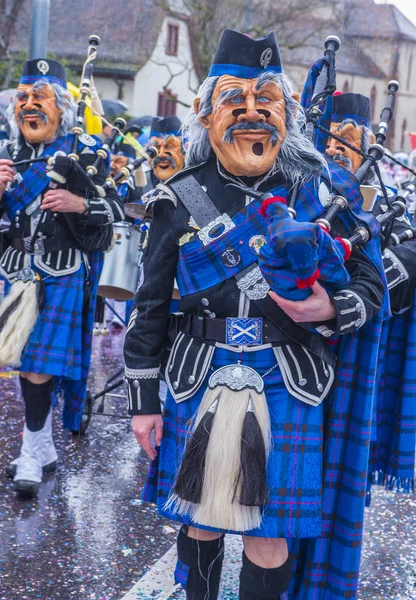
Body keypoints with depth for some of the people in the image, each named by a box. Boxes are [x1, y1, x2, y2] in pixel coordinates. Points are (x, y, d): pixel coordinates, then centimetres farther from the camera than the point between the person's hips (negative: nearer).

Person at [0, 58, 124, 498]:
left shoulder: (85, 152, -4)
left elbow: (117, 209, -3)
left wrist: (80, 204, -21)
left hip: (64, 272, -5)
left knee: (39, 364, -11)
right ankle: (43, 449, 30)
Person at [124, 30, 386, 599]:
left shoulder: (319, 189, -1)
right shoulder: (182, 199, -1)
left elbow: (370, 283, 5)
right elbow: (150, 306, 4)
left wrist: (331, 310, -17)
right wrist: (143, 399, 3)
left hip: (289, 386, 0)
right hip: (201, 382, 1)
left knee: (269, 536, 5)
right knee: (202, 520, 15)